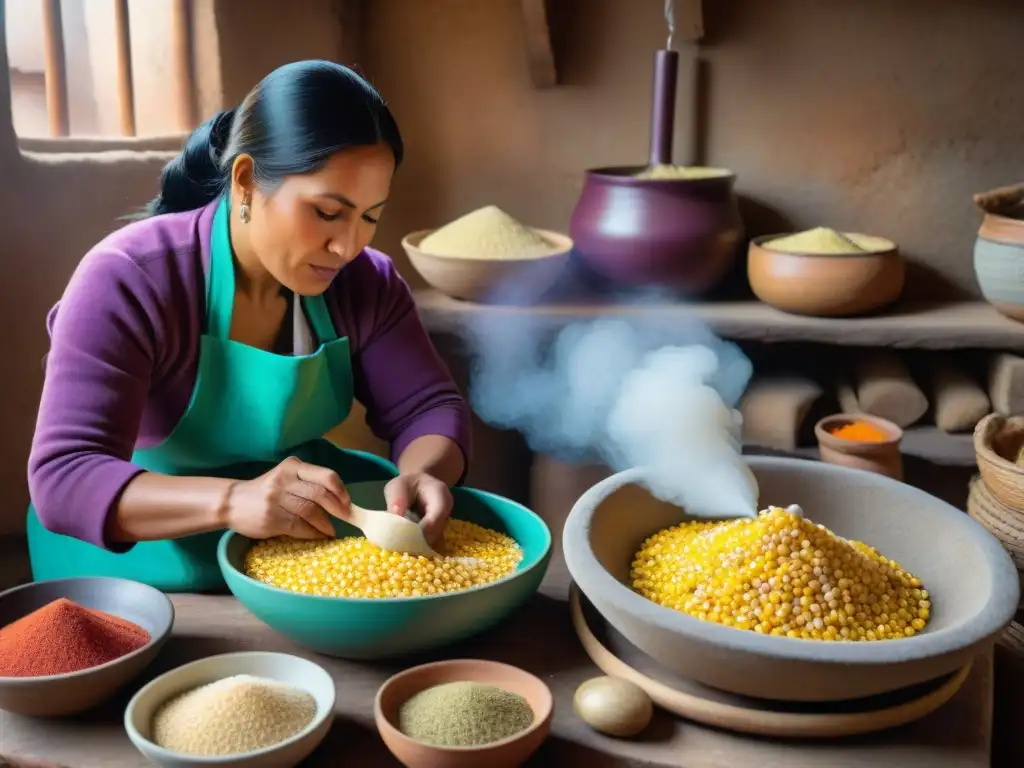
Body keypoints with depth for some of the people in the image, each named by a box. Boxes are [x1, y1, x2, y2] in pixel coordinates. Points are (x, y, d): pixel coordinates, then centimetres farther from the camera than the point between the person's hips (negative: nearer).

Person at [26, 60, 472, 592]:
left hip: (306, 548, 4)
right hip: (146, 556, -4)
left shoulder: (363, 281, -7)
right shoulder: (126, 282, -23)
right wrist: (231, 501, -48)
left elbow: (428, 408, -6)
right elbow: (63, 480, -30)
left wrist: (422, 473, -32)